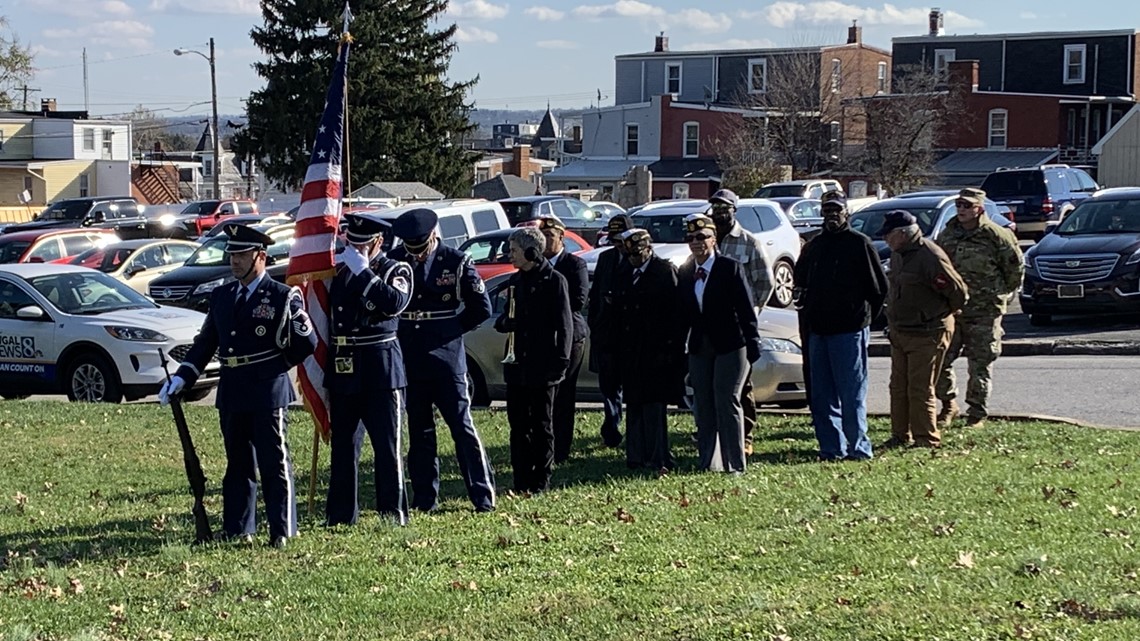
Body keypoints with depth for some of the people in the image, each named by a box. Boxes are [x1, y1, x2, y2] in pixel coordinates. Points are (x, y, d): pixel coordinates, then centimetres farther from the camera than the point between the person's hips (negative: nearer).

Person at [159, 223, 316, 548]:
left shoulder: (283, 296, -6)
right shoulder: (221, 296, 11)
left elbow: (307, 345, -4)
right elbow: (205, 341, 15)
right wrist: (182, 377, 7)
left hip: (268, 391, -6)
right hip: (231, 391, 6)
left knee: (274, 462, -1)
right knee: (238, 463, 14)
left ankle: (282, 530, 4)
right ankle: (237, 528, 22)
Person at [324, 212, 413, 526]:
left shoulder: (396, 271, -2)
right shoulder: (340, 271, 12)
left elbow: (395, 303, -23)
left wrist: (364, 271, -22)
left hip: (381, 371, -5)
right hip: (343, 371, 5)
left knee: (388, 444, -1)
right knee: (343, 446, 9)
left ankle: (393, 511, 4)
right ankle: (341, 513, 15)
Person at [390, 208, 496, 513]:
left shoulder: (456, 262, -5)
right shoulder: (395, 260, 2)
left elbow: (482, 308, 1)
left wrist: (451, 329, 1)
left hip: (446, 357, -3)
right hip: (409, 359, 3)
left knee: (462, 425, -2)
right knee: (418, 430, 8)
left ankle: (484, 496, 2)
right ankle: (425, 498, 16)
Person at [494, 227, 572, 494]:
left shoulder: (554, 281, -6)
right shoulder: (515, 281, 14)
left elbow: (564, 324, -8)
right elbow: (505, 319, 19)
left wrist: (561, 360, -14)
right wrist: (504, 322, -6)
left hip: (543, 367, -6)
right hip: (517, 364, 6)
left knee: (542, 425, 3)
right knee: (518, 424, 7)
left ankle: (541, 480, 9)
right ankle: (522, 481, 12)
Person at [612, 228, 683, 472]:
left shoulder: (665, 271, -4)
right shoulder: (623, 278, 16)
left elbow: (673, 312, -9)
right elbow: (617, 316, 17)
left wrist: (668, 349, -14)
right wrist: (617, 350, 9)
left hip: (656, 351, -7)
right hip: (631, 352, 7)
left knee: (653, 405, -8)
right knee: (634, 406, 8)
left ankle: (658, 459, -5)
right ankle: (637, 456, 13)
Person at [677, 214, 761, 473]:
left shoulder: (730, 268, -7)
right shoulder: (685, 273, 8)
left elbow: (746, 309, -9)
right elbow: (684, 314, 12)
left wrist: (753, 345, -13)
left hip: (730, 345, -6)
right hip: (700, 347, 6)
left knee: (727, 402, -7)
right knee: (703, 406, 7)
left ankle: (735, 463, -2)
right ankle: (708, 463, 14)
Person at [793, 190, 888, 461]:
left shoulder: (859, 243, -3)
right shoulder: (813, 246, 14)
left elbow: (879, 287, -2)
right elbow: (801, 282, 27)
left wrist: (863, 316, 0)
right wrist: (809, 309, 12)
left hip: (850, 330, -6)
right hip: (817, 330, 6)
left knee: (852, 393, -5)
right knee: (821, 395, 7)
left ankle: (858, 447, 1)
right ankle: (831, 447, 12)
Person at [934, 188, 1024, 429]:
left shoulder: (996, 236, -7)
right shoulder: (948, 234, 9)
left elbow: (1016, 268, 1)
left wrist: (1001, 294, 5)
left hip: (984, 312, -5)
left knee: (980, 366, 1)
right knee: (939, 360, 2)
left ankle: (977, 414, 10)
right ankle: (948, 405, 20)